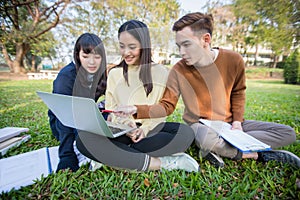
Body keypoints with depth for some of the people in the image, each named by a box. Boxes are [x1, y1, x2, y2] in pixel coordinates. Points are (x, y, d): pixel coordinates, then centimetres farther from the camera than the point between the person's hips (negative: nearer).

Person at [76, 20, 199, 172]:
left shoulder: (160, 72, 5)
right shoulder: (114, 74, 11)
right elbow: (111, 109, 6)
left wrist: (145, 129, -18)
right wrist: (126, 125, -16)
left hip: (151, 129, -1)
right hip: (120, 130, 2)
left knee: (186, 133, -29)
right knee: (84, 138, -27)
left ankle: (114, 158, -22)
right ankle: (160, 163, -25)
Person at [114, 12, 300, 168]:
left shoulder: (233, 60, -11)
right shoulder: (178, 70, -16)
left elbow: (238, 93, 6)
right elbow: (166, 106, -14)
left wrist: (237, 121, -7)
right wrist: (135, 109, -27)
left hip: (229, 123, 4)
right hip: (199, 125, -3)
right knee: (206, 138, -39)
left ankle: (218, 150, -17)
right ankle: (255, 154, -11)